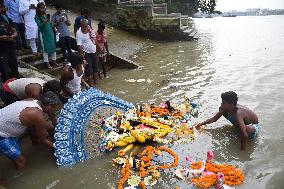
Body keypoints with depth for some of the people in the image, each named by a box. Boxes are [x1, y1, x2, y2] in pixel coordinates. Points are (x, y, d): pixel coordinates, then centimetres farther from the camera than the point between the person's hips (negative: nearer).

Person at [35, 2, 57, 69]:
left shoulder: (46, 14, 8)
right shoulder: (37, 17, -6)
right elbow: (40, 25, -17)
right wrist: (45, 21, -29)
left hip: (50, 32, 5)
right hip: (43, 33, -5)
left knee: (53, 47, 5)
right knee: (45, 48, -3)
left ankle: (53, 61, 17)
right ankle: (46, 63, 4)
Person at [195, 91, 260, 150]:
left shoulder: (238, 113, -42)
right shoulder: (226, 108, -18)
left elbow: (244, 135, -49)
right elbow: (214, 119, -5)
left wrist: (242, 149, -36)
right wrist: (201, 124, -14)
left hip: (254, 126, -7)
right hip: (244, 121, 7)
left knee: (247, 128, -45)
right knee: (222, 110, -2)